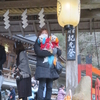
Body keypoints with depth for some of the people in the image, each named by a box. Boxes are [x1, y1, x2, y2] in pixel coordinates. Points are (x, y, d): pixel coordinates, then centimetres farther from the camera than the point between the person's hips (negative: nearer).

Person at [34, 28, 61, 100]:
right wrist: (51, 52, -15)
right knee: (42, 86, -12)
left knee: (49, 87, 1)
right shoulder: (38, 43, 9)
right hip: (42, 68, -5)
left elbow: (59, 52, 13)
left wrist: (56, 50, -9)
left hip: (51, 68, 5)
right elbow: (39, 52, -12)